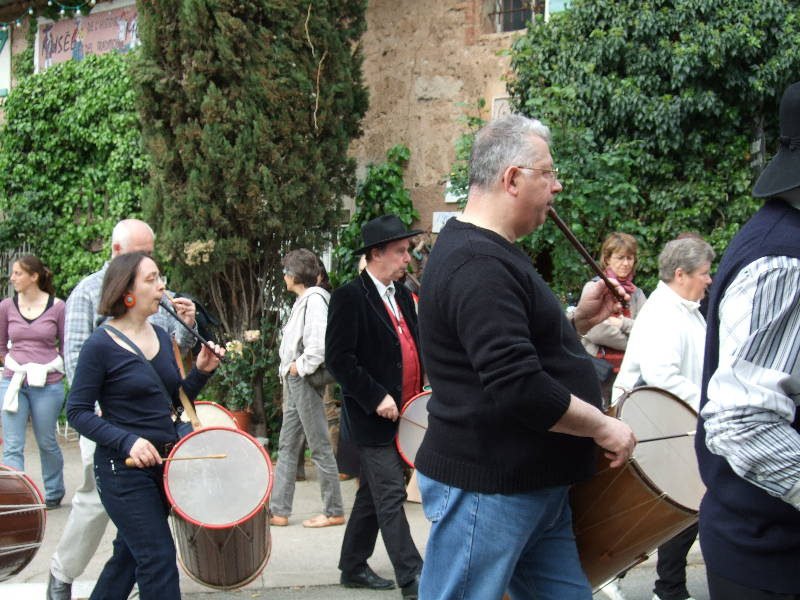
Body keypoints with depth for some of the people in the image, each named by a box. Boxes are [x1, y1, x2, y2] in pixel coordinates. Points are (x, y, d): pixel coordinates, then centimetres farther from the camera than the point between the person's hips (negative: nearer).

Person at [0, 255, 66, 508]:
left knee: (46, 442, 12)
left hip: (47, 384, -2)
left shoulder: (57, 307, -5)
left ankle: (54, 493, 32)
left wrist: (53, 368, 2)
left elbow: (66, 345, 6)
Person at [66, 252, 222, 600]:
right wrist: (127, 441, -23)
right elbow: (78, 412, -12)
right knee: (157, 558, -7)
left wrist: (201, 372, -1)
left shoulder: (161, 336, 9)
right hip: (123, 468, -7)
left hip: (163, 463, 7)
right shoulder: (101, 345, -13)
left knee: (130, 554, 17)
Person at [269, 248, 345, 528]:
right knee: (287, 447, 11)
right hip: (293, 381, 10)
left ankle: (334, 511, 4)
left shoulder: (315, 299, -14)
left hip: (305, 380, -10)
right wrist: (289, 370, 9)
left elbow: (320, 343, -25)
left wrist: (299, 367, -15)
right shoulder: (303, 300, 15)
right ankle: (278, 510, 16)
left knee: (320, 447, -3)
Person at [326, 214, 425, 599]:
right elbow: (338, 359, -17)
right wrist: (376, 398, -19)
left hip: (403, 414, 8)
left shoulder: (403, 295, 12)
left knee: (373, 495, 15)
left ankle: (353, 568, 26)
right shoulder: (349, 297, -13)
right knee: (391, 497, -7)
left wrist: (424, 390, 8)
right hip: (373, 416, -8)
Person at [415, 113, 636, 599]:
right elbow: (519, 388, -28)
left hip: (534, 485, 10)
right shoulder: (477, 263, -21)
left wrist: (580, 318, 11)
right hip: (487, 490, -10)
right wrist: (602, 426, -15)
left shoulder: (491, 253, 14)